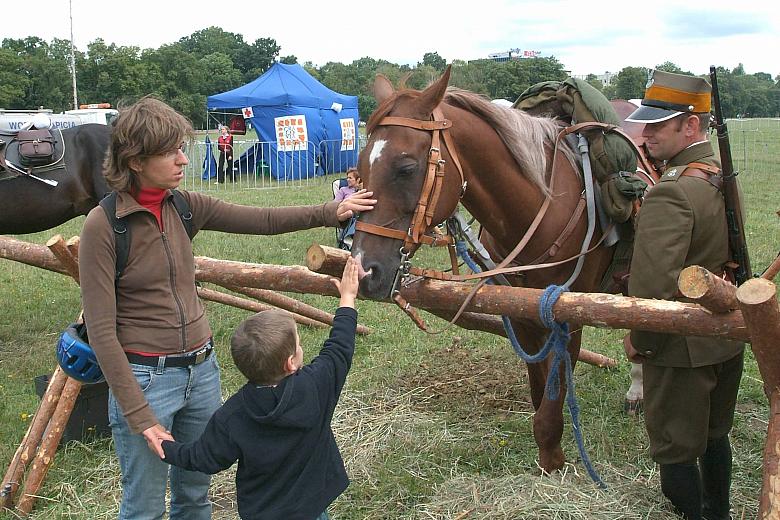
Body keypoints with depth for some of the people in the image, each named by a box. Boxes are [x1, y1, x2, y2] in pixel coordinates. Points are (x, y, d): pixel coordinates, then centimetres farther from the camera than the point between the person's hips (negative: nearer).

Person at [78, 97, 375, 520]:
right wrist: (139, 415, -18)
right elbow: (101, 331, -18)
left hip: (202, 369, 6)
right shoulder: (102, 226, -17)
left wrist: (331, 212, -7)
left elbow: (264, 221, 3)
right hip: (145, 377, -6)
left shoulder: (185, 207, 1)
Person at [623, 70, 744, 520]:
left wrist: (638, 339, -15)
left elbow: (653, 284, -30)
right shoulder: (727, 178, 3)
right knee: (715, 436, 25)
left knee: (676, 451, 7)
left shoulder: (672, 192, -26)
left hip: (682, 348, -9)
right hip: (730, 338, 9)